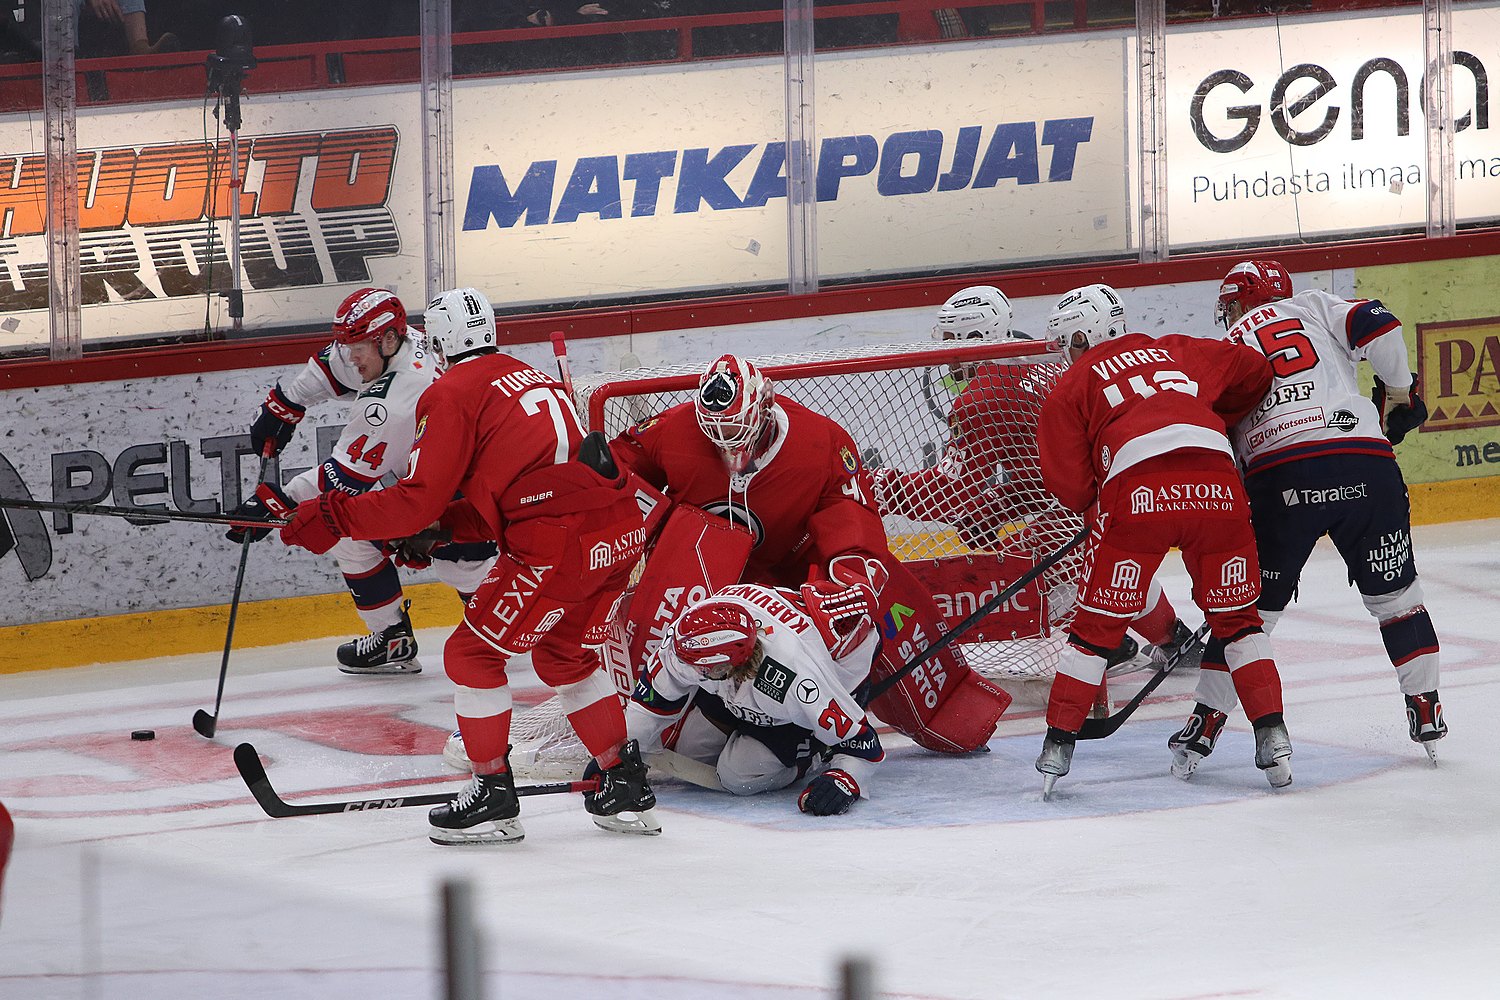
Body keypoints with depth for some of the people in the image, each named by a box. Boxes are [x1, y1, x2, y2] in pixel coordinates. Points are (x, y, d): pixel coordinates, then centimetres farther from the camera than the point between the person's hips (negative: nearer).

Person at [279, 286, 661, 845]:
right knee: (564, 657, 26)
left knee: (472, 654, 7)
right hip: (622, 527, 8)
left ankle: (493, 798, 8)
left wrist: (334, 516, 0)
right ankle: (626, 787, 25)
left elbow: (420, 500, -7)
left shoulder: (452, 394, -1)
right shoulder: (530, 378, 25)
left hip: (560, 545, -8)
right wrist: (440, 526, 24)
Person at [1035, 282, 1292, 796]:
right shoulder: (1176, 351, 30)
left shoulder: (1071, 387, 20)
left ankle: (1058, 744, 8)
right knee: (1237, 615, 18)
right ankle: (1272, 738, 10)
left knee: (1098, 623, 9)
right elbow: (1254, 372, 30)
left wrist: (1094, 495, 33)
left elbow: (1070, 488, 12)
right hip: (1216, 481, 3)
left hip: (1137, 489, -3)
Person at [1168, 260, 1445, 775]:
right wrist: (1399, 395, 16)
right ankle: (1426, 711, 18)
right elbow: (1379, 329, 2)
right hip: (1364, 462, 0)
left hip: (1277, 478, 0)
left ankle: (1206, 721, 11)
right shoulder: (1313, 306, 19)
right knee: (1394, 591, 17)